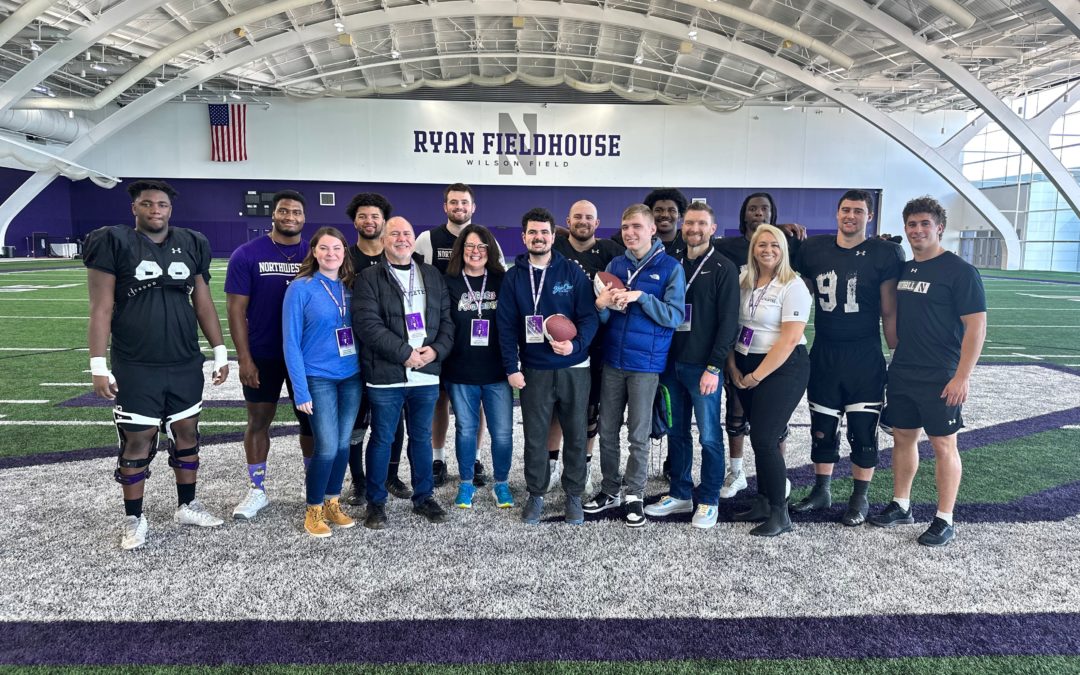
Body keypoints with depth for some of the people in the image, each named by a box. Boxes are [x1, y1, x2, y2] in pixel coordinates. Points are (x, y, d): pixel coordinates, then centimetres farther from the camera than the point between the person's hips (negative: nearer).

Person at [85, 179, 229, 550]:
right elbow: (101, 309, -6)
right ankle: (134, 519, 19)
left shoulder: (191, 244, 7)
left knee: (187, 433, 12)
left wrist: (220, 352, 8)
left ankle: (186, 506, 28)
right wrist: (98, 365, -10)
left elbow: (203, 303, 11)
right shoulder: (114, 243, -5)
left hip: (186, 364, 4)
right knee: (137, 442, 3)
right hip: (136, 368, -4)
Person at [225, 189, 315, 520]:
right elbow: (236, 309, -5)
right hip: (262, 356, -1)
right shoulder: (247, 254, -4)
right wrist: (244, 358, -10)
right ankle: (257, 490, 24)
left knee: (311, 420, 10)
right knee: (258, 421, 9)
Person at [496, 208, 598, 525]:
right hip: (533, 370, 1)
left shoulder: (572, 272, -1)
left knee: (575, 435, 8)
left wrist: (575, 345, -21)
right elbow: (506, 325, 1)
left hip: (573, 368, 0)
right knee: (535, 436, 8)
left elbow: (589, 316, -4)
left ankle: (574, 496, 23)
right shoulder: (513, 277, 2)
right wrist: (511, 367, -5)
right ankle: (536, 495, 24)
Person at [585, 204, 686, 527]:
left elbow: (675, 316, -11)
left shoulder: (670, 267, -4)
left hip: (646, 363, -4)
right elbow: (602, 317, 7)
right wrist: (601, 305, -15)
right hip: (612, 360, 4)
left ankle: (635, 496, 18)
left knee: (638, 434, 4)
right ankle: (610, 490, 25)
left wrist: (641, 297, -20)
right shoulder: (615, 265, 7)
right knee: (607, 430, 10)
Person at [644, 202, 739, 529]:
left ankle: (708, 501, 16)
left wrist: (714, 367, -15)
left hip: (703, 366, -5)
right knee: (676, 432, 12)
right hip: (671, 363, 5)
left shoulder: (724, 269, -4)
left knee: (709, 436, 3)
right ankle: (680, 494, 25)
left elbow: (728, 322, -9)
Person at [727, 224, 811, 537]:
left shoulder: (792, 286, -11)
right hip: (746, 369, 6)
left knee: (764, 439, -8)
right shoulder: (743, 282, 7)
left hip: (782, 369, -6)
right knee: (760, 437, 11)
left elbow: (790, 339, -16)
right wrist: (733, 366, 0)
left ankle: (780, 514, 5)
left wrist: (757, 375, -13)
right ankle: (763, 503, 23)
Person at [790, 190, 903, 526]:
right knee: (822, 427, 13)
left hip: (865, 359, -3)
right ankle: (821, 491, 29)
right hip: (824, 356, 4)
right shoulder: (813, 248, 4)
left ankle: (860, 498, 20)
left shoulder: (884, 253, -6)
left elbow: (889, 313, -4)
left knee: (863, 431, 4)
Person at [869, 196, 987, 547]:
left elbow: (976, 325, -14)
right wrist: (896, 359, 13)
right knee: (903, 437, 13)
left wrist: (962, 376, -18)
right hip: (901, 373, 7)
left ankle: (945, 520, 13)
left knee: (943, 444, 3)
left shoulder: (959, 271, -10)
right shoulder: (903, 269, 10)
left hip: (940, 378, -6)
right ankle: (900, 506, 27)